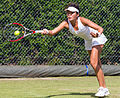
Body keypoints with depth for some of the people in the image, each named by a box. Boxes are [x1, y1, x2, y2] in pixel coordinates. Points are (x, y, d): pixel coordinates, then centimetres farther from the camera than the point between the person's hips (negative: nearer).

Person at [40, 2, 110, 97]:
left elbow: (100, 29, -35)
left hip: (97, 39, -6)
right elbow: (53, 32, -31)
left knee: (93, 62, -22)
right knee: (96, 65, 14)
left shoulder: (82, 20, -33)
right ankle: (104, 90, 25)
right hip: (88, 41, 6)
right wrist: (47, 32, -54)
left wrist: (97, 34, -57)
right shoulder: (66, 23, -21)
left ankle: (103, 88, -15)